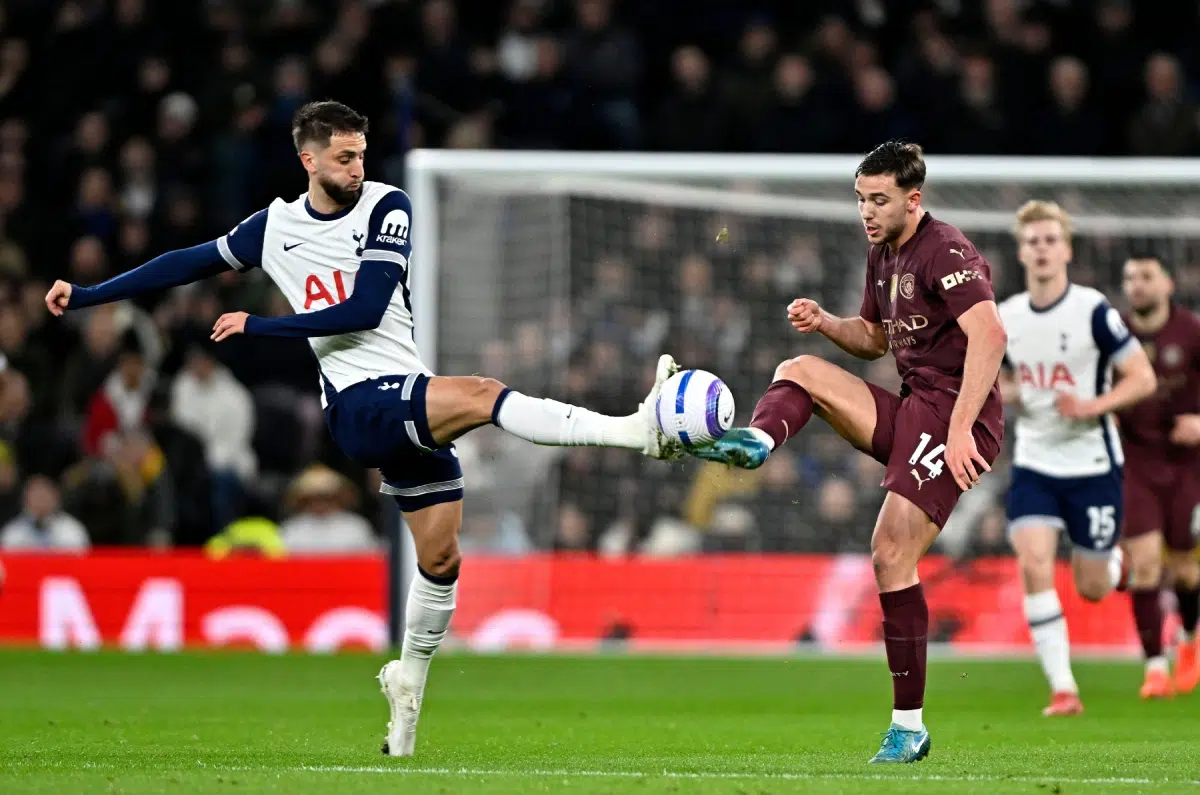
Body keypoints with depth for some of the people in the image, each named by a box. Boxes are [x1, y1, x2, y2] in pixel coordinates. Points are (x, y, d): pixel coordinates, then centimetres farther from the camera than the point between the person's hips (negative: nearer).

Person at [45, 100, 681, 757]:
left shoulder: (387, 208, 3)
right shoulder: (274, 227, 7)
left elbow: (366, 310, -7)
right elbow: (188, 264, 19)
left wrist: (257, 326, -7)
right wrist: (84, 296, 21)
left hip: (412, 398, 3)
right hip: (357, 404, -3)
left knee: (439, 560, 4)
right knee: (482, 395, -29)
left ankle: (408, 681, 24)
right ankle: (637, 430, -39)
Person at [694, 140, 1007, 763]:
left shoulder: (944, 252, -14)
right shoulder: (882, 254, 16)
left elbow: (989, 335, -26)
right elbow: (876, 339, 30)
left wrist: (960, 429, -32)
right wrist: (824, 323, 8)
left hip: (950, 415, -9)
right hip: (907, 410, 9)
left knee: (892, 555, -14)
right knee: (799, 371, 6)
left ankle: (909, 726, -10)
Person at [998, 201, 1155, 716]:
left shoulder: (1093, 311, -13)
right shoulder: (1005, 318, 2)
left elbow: (1143, 378, -10)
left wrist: (1092, 406, -24)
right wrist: (999, 391, -5)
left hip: (1093, 465, -3)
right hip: (1034, 465, 3)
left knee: (1092, 589, 5)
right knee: (1033, 565, -18)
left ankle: (1114, 558, 44)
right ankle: (1063, 689, -14)